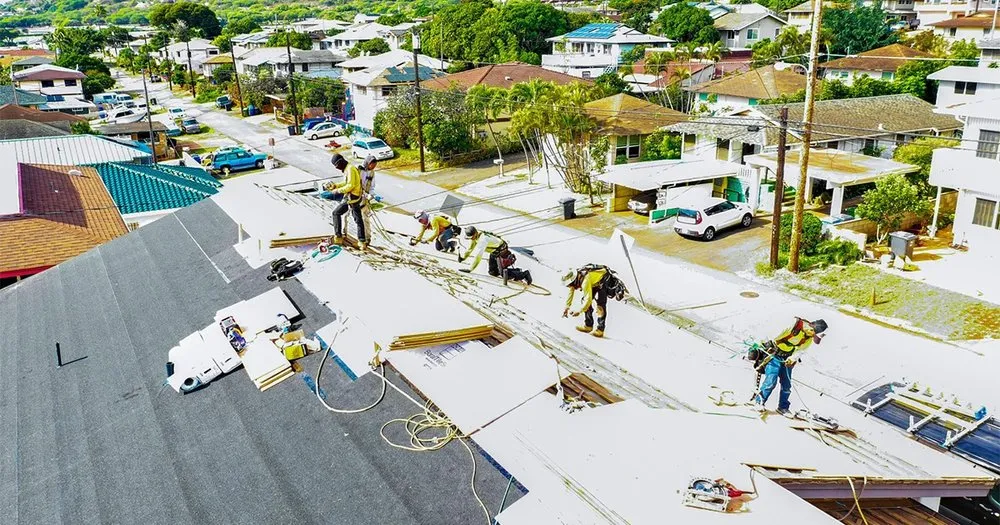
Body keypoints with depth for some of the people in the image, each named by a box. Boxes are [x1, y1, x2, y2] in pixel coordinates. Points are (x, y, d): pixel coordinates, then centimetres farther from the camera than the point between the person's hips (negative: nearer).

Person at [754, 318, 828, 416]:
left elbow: (800, 350, -4)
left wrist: (793, 358, -22)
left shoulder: (810, 338, -4)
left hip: (787, 359, 6)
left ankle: (783, 407, 23)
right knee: (771, 381, -13)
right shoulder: (795, 324, -25)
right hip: (774, 354, -6)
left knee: (787, 384, 7)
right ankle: (759, 402, 3)